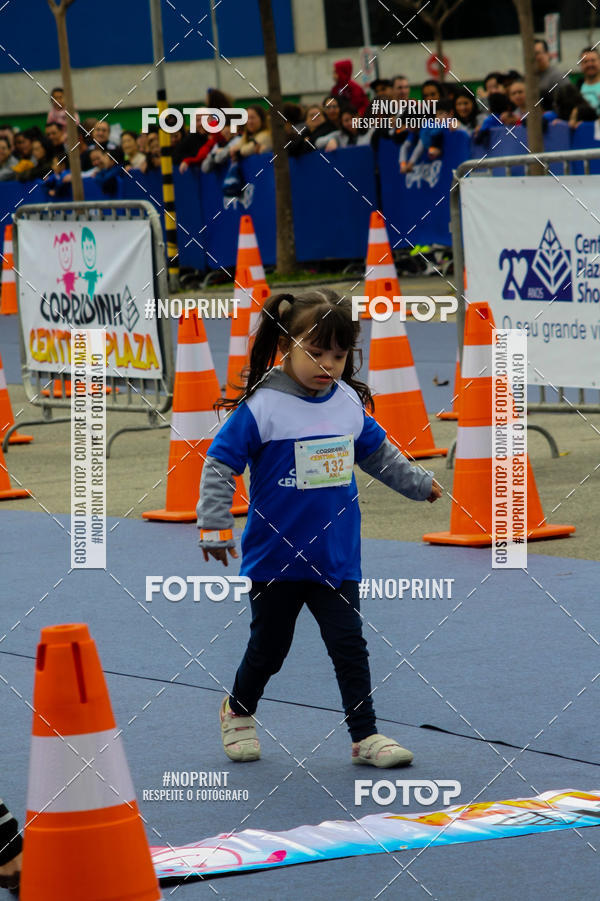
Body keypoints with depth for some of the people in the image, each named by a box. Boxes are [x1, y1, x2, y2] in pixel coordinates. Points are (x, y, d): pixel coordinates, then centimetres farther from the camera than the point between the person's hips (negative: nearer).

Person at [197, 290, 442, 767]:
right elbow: (220, 465, -13)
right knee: (268, 648, 12)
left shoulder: (351, 404, 2)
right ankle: (239, 711, 38)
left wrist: (419, 483, 31)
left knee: (350, 646, -1)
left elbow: (379, 453, 21)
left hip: (336, 557, 3)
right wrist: (215, 525, -18)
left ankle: (365, 735, 6)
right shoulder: (260, 408, -15)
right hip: (275, 557, -3)